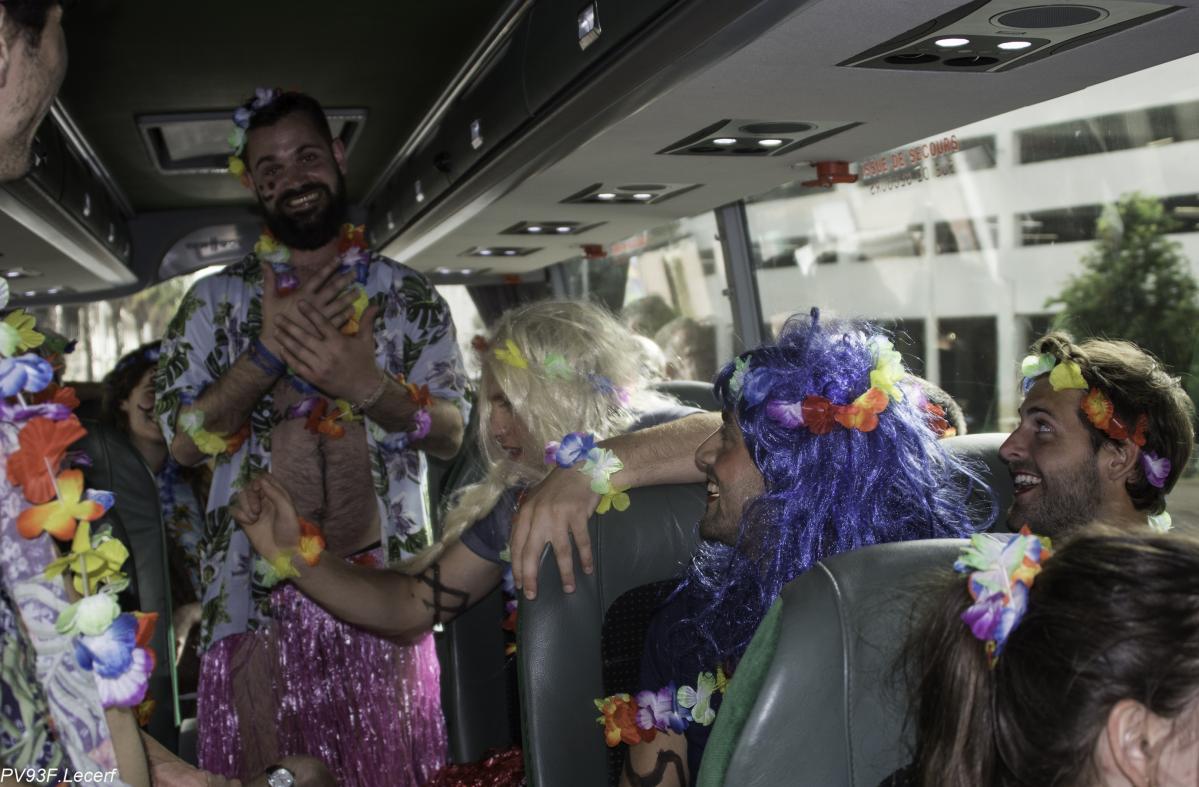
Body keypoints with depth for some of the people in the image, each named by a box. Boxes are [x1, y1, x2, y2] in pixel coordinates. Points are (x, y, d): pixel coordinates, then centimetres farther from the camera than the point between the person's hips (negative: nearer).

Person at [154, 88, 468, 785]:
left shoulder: (410, 295, 6)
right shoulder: (216, 299, 6)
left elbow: (451, 434, -1)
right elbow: (185, 442, -2)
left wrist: (367, 384, -19)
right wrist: (268, 350, -14)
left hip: (385, 597, 0)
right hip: (257, 596, 0)